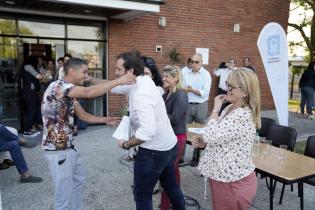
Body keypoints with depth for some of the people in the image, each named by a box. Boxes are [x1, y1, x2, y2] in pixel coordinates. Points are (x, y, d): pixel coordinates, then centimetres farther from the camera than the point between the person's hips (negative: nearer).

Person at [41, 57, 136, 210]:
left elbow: (84, 116, 15)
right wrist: (118, 81, -33)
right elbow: (89, 92, -35)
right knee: (64, 193, 1)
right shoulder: (58, 86, -20)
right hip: (57, 148, -10)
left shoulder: (70, 93, 12)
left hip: (68, 146, 10)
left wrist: (106, 120, 7)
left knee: (79, 180, 25)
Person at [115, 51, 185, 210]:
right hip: (169, 145, 9)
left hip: (154, 151, -9)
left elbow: (147, 131, -36)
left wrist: (126, 145, -21)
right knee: (171, 186, 27)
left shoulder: (140, 94, -28)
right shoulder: (144, 81, -1)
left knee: (142, 195, 10)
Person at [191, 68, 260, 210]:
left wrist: (215, 109, -17)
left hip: (233, 182, -9)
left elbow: (211, 136, -29)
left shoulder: (243, 116, -25)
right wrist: (203, 143, -2)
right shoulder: (230, 108, 5)